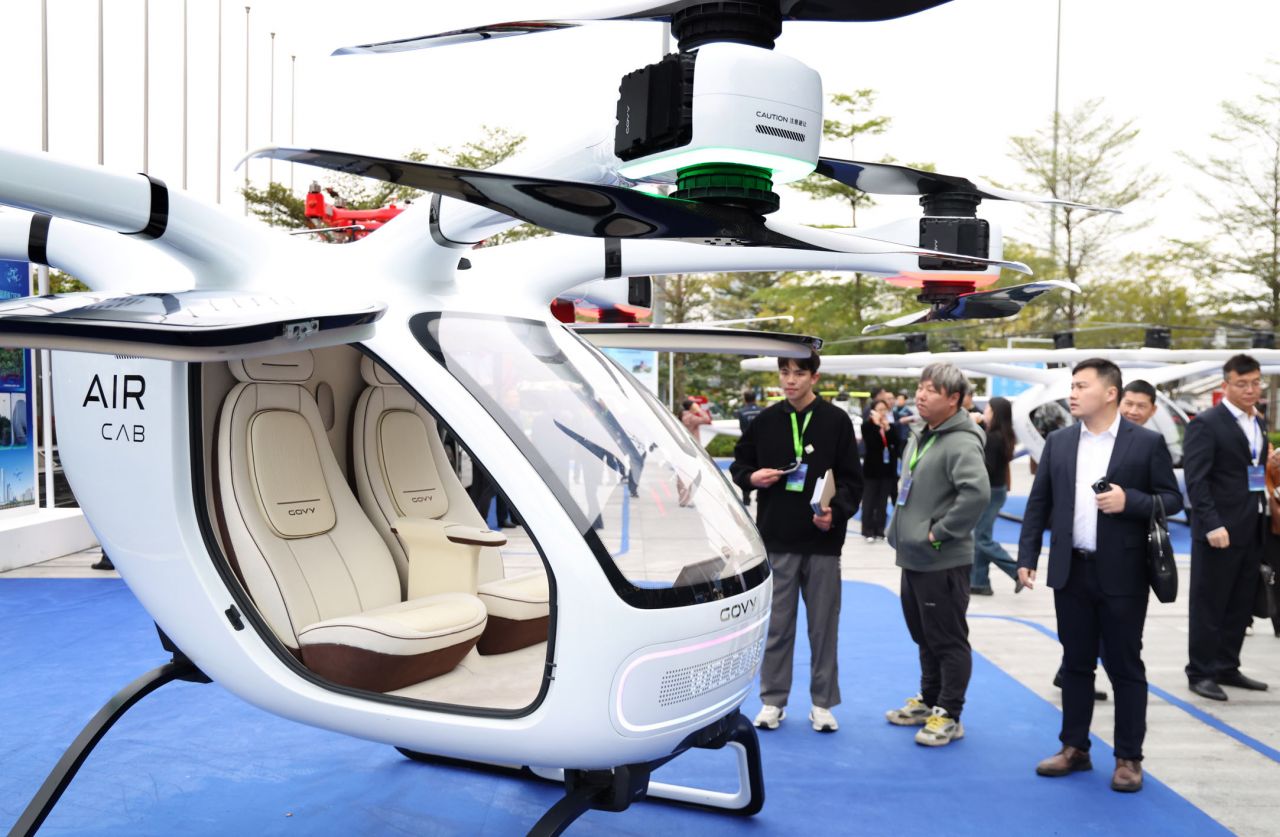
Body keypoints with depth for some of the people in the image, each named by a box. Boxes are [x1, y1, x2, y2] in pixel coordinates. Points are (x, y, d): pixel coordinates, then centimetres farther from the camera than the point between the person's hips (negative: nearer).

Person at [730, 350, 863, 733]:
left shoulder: (836, 421, -1)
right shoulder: (765, 421, 5)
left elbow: (852, 479, 0)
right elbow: (738, 465, 14)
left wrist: (837, 512, -17)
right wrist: (752, 478, -8)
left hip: (823, 542, -1)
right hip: (776, 541, 1)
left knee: (824, 626, 8)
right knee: (777, 625, 9)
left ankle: (823, 703, 21)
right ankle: (773, 701, 22)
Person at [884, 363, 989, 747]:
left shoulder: (960, 443, -18)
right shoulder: (920, 438, 12)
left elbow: (977, 492, -33)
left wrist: (942, 532, -24)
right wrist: (901, 528, 15)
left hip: (943, 562, -10)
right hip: (913, 557, 10)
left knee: (948, 641, 3)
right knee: (924, 636, 21)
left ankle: (948, 716, 14)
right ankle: (928, 701, 35)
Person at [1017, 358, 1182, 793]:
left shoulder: (1147, 442, -4)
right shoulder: (1058, 442, 6)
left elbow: (1173, 499, -1)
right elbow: (1038, 502, 7)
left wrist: (1130, 500, -20)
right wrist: (1027, 556, 2)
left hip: (1121, 574, -3)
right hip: (1071, 571, 3)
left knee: (1125, 667, 6)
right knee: (1075, 663, 12)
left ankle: (1129, 758, 18)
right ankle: (1074, 748, 25)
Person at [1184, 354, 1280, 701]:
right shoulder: (1206, 424, -10)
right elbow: (1196, 479, -16)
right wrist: (1213, 525, -21)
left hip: (1252, 530, 7)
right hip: (1220, 531, -7)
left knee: (1240, 605, 13)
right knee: (1209, 605, 2)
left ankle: (1227, 668, 25)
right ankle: (1201, 672, 12)